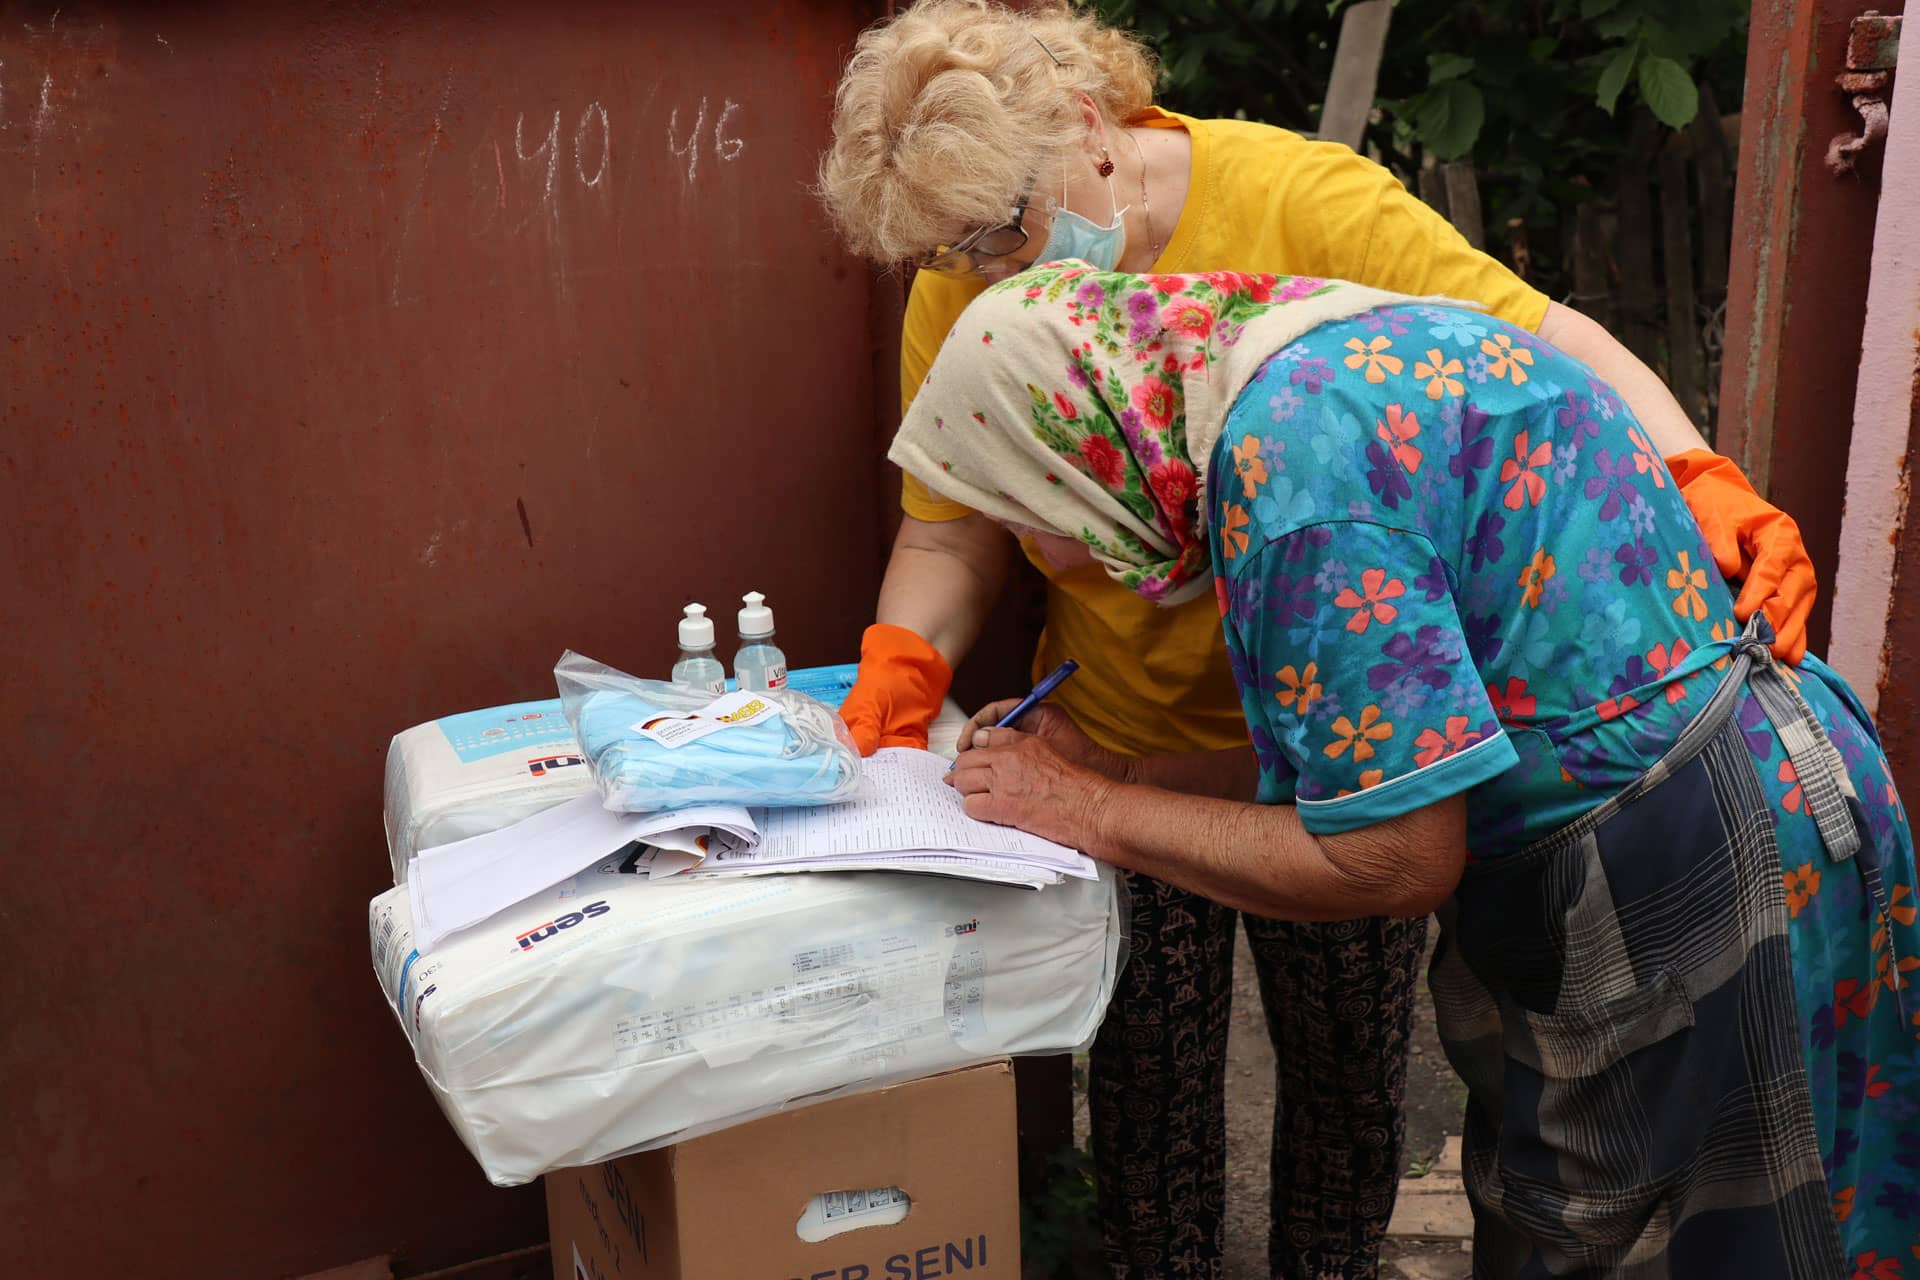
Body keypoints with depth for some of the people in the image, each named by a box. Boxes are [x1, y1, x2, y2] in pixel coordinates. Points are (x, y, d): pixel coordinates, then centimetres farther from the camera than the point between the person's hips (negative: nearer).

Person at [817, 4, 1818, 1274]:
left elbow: (1548, 342, -20)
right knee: (1151, 1080, 12)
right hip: (1127, 753, 2)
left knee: (1350, 1069, 15)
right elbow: (951, 535, -3)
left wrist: (1702, 481, -35)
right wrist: (902, 663, -21)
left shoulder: (1299, 198, -20)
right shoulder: (956, 302, -10)